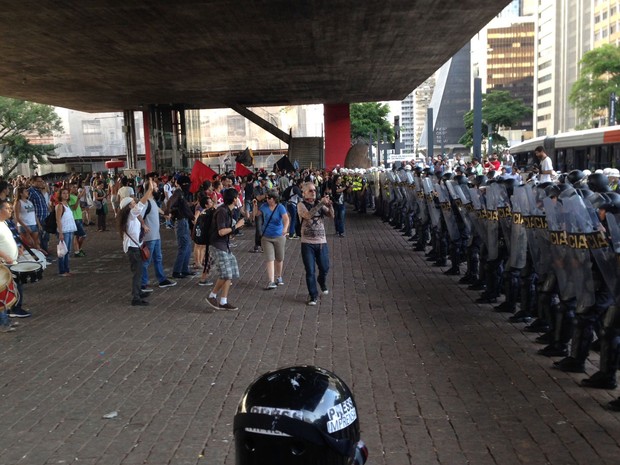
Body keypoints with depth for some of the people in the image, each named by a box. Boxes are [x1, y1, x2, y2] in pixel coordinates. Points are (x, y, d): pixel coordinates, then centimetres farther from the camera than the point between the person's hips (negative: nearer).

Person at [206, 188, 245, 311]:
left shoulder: (228, 211, 13)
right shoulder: (222, 211, -17)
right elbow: (221, 232, -22)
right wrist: (236, 226, -17)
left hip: (226, 247, 10)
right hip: (218, 246, -10)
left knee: (231, 274, 6)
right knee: (225, 275, -13)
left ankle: (223, 302, 10)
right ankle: (212, 296, 4)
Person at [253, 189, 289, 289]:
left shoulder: (280, 207, -14)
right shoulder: (265, 206, -3)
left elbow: (286, 219, -29)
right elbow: (256, 214, 13)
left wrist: (285, 229, -48)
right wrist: (255, 205, -4)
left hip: (279, 237, -1)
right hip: (266, 237, 2)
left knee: (279, 258, 13)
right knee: (269, 259, -7)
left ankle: (278, 277, 35)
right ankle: (271, 281, -11)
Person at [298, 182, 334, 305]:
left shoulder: (319, 204, 7)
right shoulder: (301, 205, -5)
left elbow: (331, 216, -3)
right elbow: (308, 215, -25)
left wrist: (329, 205, -20)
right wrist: (321, 203, -28)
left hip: (322, 242, 3)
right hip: (307, 243, -3)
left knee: (325, 268, 12)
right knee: (310, 271, 1)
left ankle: (322, 282, 44)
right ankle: (313, 296, 13)